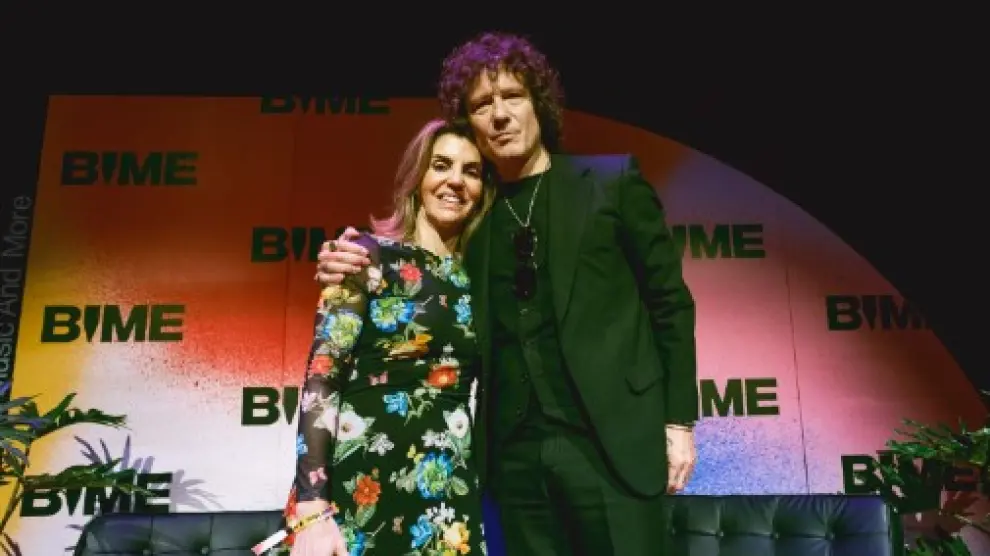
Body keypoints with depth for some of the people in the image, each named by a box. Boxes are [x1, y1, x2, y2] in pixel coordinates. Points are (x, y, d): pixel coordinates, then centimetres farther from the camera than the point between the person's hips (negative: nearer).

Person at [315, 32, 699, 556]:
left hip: (612, 438, -2)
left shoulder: (612, 182, 2)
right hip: (515, 450, 3)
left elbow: (669, 301, 2)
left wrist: (678, 420, -2)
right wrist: (356, 274, -6)